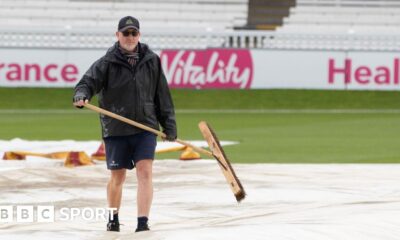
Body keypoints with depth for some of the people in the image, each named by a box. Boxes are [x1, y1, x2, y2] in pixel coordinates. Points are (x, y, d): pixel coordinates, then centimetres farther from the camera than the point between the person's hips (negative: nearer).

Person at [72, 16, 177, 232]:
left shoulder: (151, 61, 4)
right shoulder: (107, 62, -3)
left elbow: (162, 95, 8)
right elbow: (89, 82, -11)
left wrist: (169, 126, 7)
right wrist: (81, 96, -35)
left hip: (145, 127, 1)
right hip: (116, 129, -1)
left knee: (145, 171, -13)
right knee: (117, 175, 10)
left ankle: (143, 222, -15)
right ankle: (113, 218, 32)